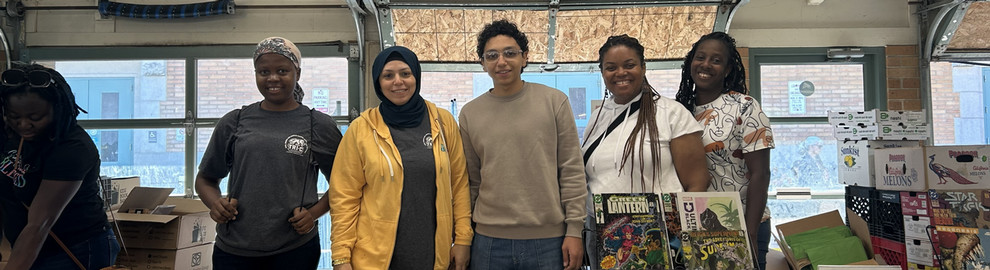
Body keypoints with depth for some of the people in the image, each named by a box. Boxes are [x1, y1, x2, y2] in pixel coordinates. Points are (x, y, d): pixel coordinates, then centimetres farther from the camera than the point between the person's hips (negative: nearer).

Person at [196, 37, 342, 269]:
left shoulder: (319, 125, 1)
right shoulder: (233, 122, 6)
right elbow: (206, 178, 15)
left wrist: (315, 212, -7)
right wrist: (215, 203, -5)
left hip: (295, 250, -1)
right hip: (232, 250, 2)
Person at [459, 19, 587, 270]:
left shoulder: (555, 101, -1)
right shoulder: (470, 113, 5)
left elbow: (572, 172, -1)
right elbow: (471, 181, 9)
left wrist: (574, 230, -5)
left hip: (550, 240, -1)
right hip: (489, 242, 2)